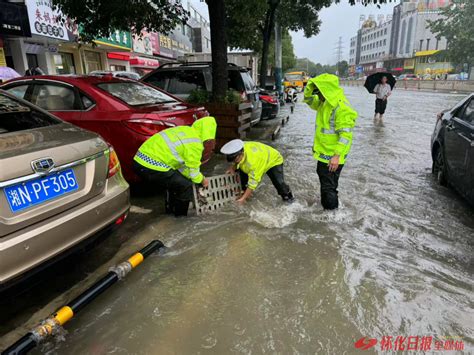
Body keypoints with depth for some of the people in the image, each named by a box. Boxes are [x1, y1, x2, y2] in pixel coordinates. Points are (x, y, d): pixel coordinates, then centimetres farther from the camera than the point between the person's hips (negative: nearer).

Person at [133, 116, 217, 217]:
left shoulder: (186, 130, 14)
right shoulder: (195, 144, -12)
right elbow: (192, 171, -3)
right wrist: (202, 180, 17)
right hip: (151, 167, -9)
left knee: (173, 181, 27)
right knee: (186, 186, 2)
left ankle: (171, 211, 40)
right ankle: (181, 217, 16)